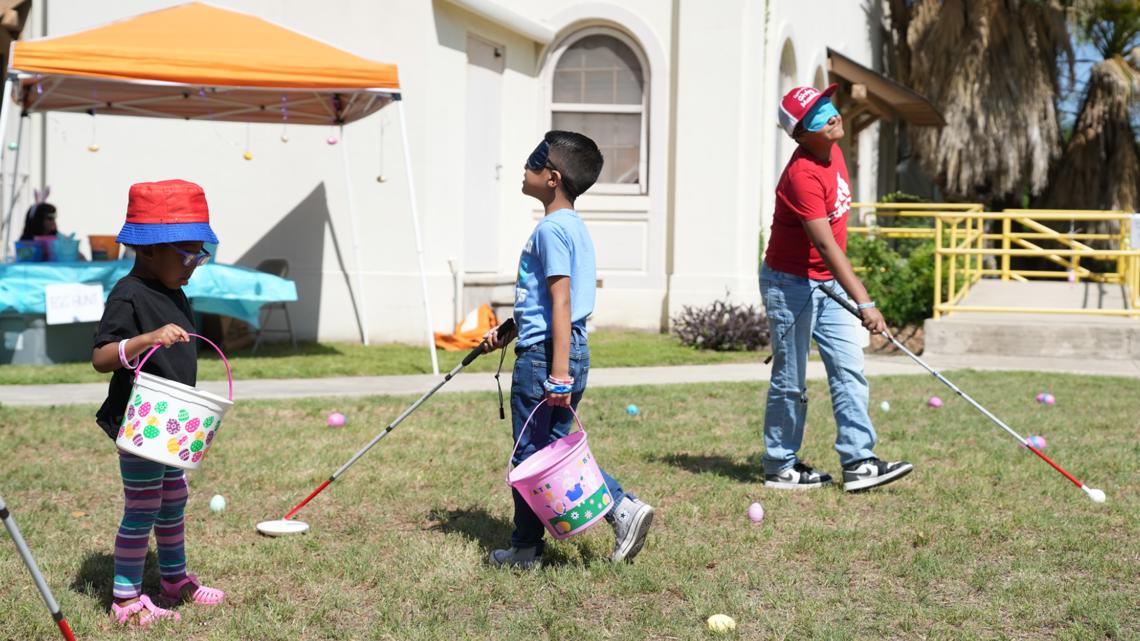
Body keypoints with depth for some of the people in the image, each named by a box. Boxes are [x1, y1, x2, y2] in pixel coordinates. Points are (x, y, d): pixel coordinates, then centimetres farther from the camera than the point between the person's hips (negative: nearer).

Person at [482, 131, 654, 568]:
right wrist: (507, 333, 29)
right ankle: (623, 508, 8)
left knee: (530, 454, 2)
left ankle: (526, 549, 12)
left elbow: (561, 302, -22)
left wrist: (558, 371, -25)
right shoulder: (572, 226, 15)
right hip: (571, 351, 10)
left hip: (543, 355, -10)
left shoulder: (551, 229, -16)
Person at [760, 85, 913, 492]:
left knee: (849, 370, 1)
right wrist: (864, 303, -36)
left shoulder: (833, 151, 2)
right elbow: (826, 247, -32)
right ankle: (780, 467, 15)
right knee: (790, 381, 2)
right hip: (790, 285, -8)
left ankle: (858, 463, 2)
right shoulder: (802, 176, -26)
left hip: (828, 283, 8)